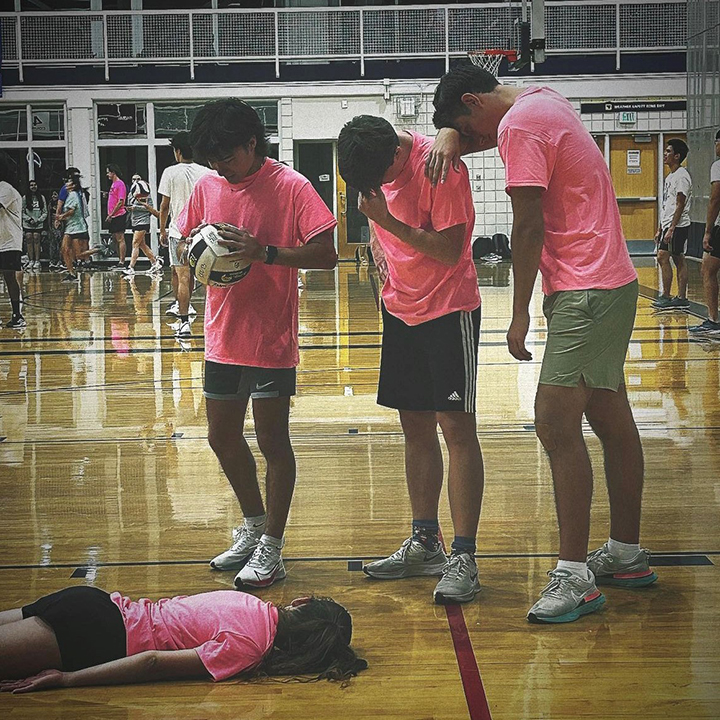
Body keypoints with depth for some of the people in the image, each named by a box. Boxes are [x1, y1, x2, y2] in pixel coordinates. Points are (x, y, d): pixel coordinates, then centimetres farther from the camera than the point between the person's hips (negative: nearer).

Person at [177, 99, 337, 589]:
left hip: (270, 341, -7)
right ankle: (254, 524, 35)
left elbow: (326, 255, -15)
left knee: (273, 441, 1)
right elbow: (185, 241, 18)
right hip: (223, 338, 7)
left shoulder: (290, 186, -11)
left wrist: (264, 252, -26)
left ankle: (271, 546, 13)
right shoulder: (207, 187, 6)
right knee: (222, 438, 15)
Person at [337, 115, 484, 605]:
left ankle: (464, 559, -6)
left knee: (456, 426, -9)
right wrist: (381, 245, 1)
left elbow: (449, 250, -23)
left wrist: (387, 221, -26)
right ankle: (424, 544, 21)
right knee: (415, 427, 11)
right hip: (401, 308, 7)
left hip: (449, 308, -7)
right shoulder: (373, 162, 1)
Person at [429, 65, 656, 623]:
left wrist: (521, 312, -11)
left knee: (556, 425, -12)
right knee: (612, 422, 15)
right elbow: (480, 131, 28)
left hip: (586, 293, -10)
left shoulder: (519, 125, -13)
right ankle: (627, 555, 25)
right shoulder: (543, 101, 16)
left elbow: (528, 226, -16)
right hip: (613, 283, 10)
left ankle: (575, 577, -10)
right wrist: (449, 137, 5)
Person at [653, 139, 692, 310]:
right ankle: (681, 298, 9)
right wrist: (660, 229, 21)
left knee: (663, 257, -11)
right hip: (668, 225, 9)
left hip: (677, 225, -9)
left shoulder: (681, 176, -12)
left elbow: (680, 205, -18)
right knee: (679, 260, 8)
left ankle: (666, 296, -7)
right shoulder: (671, 176, 18)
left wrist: (672, 228, -22)